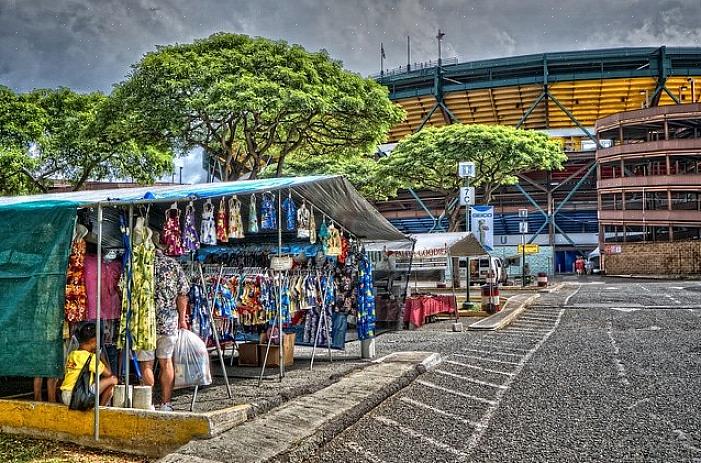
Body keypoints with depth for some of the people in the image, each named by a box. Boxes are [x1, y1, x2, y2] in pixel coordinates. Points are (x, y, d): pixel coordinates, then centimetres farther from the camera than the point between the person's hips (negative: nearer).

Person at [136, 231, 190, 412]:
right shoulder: (174, 265, 2)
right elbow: (182, 294, 4)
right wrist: (182, 318, 13)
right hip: (169, 321, 3)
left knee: (146, 365, 7)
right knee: (166, 362, 13)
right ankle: (165, 404, 16)